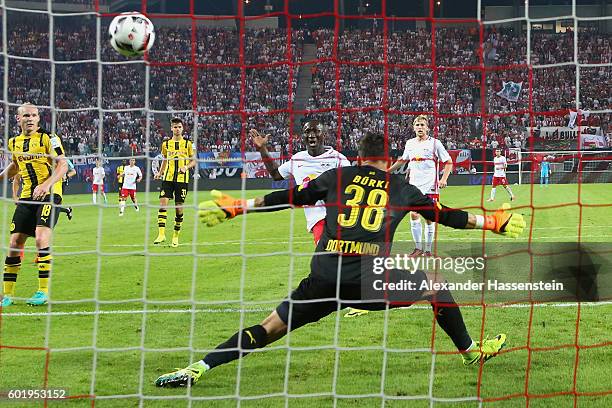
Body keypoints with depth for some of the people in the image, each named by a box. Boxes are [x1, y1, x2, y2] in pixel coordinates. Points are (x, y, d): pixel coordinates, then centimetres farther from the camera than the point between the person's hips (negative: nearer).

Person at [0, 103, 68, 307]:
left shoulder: (48, 138, -7)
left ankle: (44, 291, -14)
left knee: (41, 237, -22)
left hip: (49, 194, -6)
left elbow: (62, 165, -13)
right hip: (27, 197, 6)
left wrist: (46, 184, -26)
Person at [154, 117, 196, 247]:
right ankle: (161, 234, -17)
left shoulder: (187, 144, 3)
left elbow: (193, 161, 7)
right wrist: (160, 173, 6)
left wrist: (186, 167, -13)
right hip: (168, 178, 1)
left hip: (182, 179, -1)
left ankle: (176, 236, 15)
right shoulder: (166, 144, 9)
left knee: (179, 207, 2)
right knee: (163, 202, -16)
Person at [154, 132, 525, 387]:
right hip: (373, 277, -1)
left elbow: (291, 198, 16)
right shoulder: (403, 190, 16)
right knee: (435, 281, 24)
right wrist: (492, 222, 39)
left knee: (269, 329, 5)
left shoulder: (338, 176, 16)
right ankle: (469, 350, 34)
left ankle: (198, 368, -6)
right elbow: (445, 215, 25)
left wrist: (237, 206, 23)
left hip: (325, 277, 1)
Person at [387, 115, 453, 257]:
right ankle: (418, 248, 7)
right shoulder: (410, 143, 9)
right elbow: (403, 159, 27)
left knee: (429, 218, 0)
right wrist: (388, 170, 28)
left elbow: (448, 162, -1)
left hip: (430, 187, -4)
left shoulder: (435, 143, -4)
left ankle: (428, 250, 8)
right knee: (414, 215, -3)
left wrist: (444, 179, -13)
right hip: (414, 186, 4)